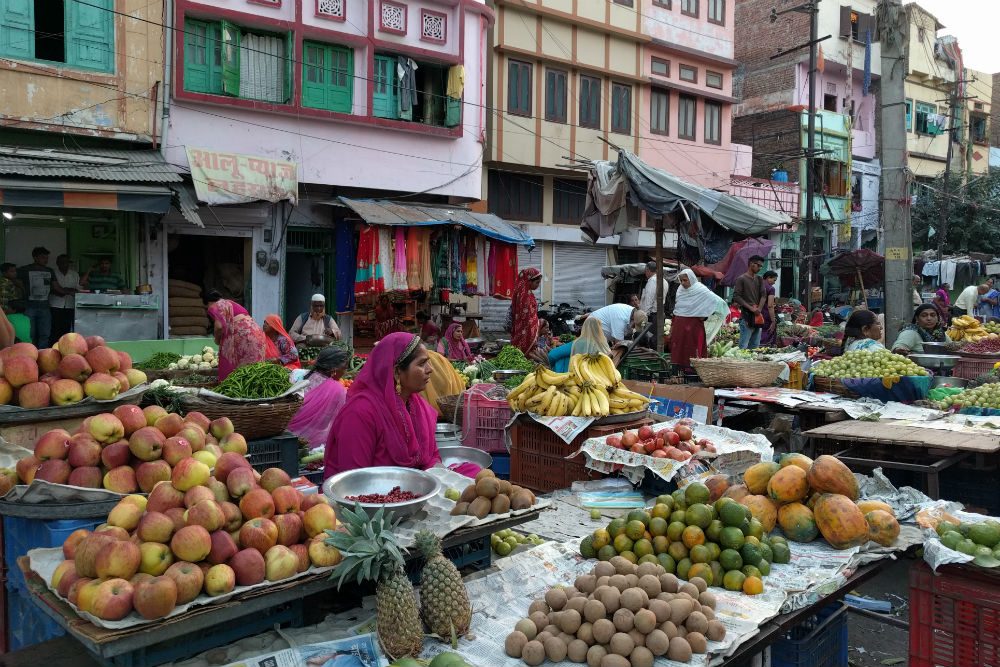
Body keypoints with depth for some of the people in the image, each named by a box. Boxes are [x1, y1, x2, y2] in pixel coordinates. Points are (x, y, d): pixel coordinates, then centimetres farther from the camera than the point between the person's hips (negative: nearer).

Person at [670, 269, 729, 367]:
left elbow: (719, 302, -13)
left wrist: (704, 316, -11)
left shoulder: (701, 291, -9)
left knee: (692, 357, -4)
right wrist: (672, 325, 17)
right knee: (678, 354, 6)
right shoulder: (680, 290, 9)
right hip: (678, 327, 6)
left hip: (693, 327, -6)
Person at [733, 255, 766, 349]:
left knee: (755, 345, 8)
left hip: (757, 316, 7)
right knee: (744, 345, -11)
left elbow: (763, 295, 11)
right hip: (746, 315, -7)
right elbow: (736, 296, -9)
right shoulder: (741, 279, -2)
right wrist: (751, 308, -14)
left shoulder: (759, 279, 17)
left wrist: (759, 309, -6)